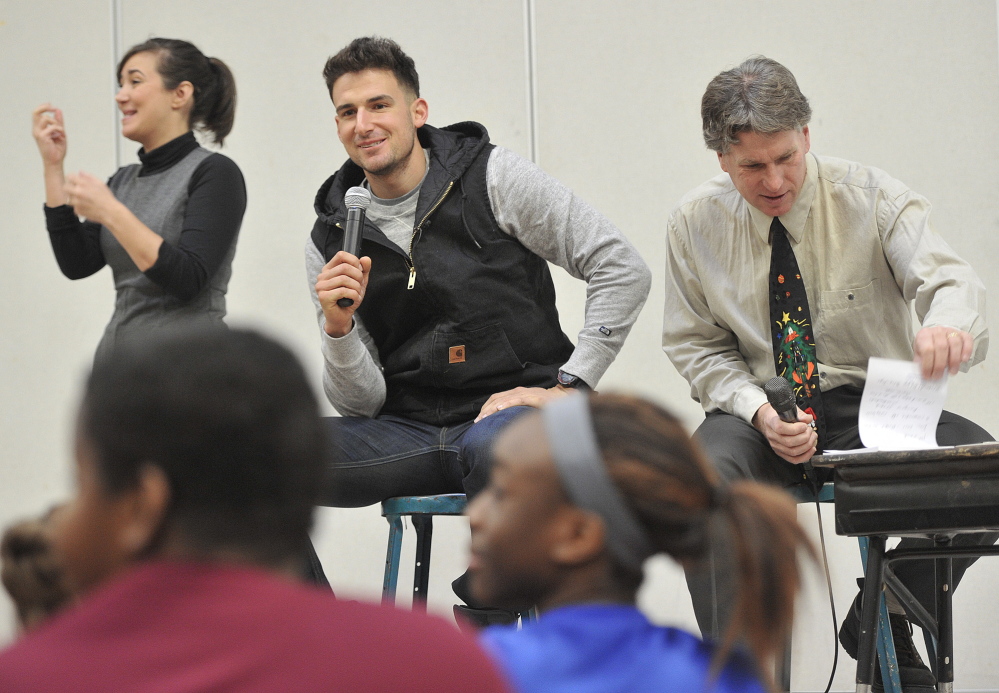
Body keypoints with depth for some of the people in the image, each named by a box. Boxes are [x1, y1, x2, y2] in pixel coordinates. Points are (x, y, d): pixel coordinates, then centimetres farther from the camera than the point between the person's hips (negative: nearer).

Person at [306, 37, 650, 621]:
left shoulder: (492, 178, -1)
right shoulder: (330, 244, 8)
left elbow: (624, 271, -3)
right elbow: (360, 403, 4)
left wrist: (566, 386, -9)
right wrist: (339, 327, -16)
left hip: (514, 407, -3)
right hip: (407, 431, 3)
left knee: (494, 446, -42)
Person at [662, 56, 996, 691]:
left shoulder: (871, 198, -6)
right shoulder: (695, 223, 1)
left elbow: (947, 279, -20)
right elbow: (696, 346, 7)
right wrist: (758, 412, -14)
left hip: (871, 408, 0)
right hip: (760, 410, 0)